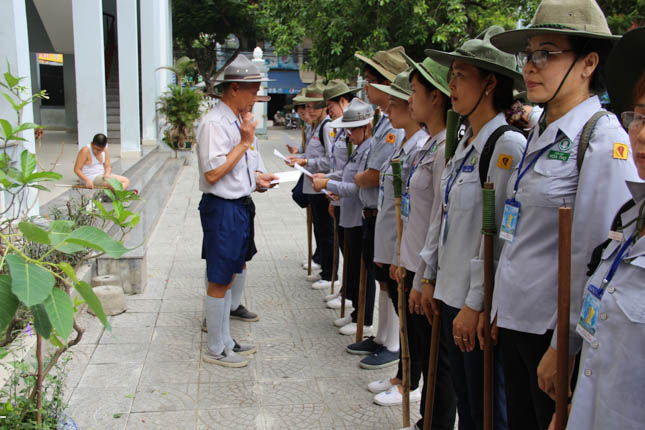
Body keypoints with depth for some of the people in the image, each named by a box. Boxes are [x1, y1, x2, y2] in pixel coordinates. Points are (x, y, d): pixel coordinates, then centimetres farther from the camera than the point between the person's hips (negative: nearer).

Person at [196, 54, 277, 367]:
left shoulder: (238, 121, 12)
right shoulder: (214, 123, -17)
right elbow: (213, 173, -23)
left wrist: (255, 178, 6)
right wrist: (245, 142, -18)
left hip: (239, 205, 9)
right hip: (222, 209, -9)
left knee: (227, 278, 18)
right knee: (219, 281, 2)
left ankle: (225, 341, 31)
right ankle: (215, 349, 16)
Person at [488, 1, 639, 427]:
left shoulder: (604, 140, -15)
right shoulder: (541, 133, 11)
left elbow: (596, 259, -18)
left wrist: (562, 347, -16)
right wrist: (498, 307, 15)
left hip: (554, 328, -8)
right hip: (515, 319, 8)